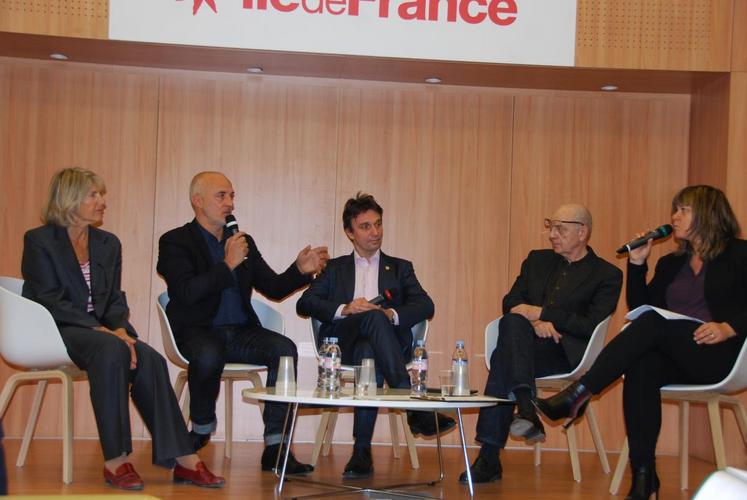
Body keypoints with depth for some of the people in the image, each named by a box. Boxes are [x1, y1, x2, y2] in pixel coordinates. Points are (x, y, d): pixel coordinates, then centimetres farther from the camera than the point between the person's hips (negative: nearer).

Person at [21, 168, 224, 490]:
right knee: (111, 350, -36)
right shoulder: (39, 241, -1)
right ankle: (115, 460, -35)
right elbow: (50, 301, -12)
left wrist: (121, 329, -11)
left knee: (149, 359, -26)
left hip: (98, 330, 5)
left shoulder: (108, 244, 17)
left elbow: (115, 300, 13)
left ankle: (180, 458, -28)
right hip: (56, 331, -5)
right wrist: (102, 330, -22)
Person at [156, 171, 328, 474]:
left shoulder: (243, 242, 19)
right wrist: (228, 264, -15)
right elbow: (187, 292, -14)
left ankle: (275, 448, -25)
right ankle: (201, 431, -10)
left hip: (240, 332, 5)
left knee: (284, 348, -24)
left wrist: (301, 270, -2)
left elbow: (274, 288, 16)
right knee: (209, 355, -39)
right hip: (198, 332, -5)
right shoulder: (175, 242, 1)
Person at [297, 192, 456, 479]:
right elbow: (304, 304, 10)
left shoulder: (399, 268, 26)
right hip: (341, 342, -1)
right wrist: (344, 309, -10)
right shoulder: (335, 268, 26)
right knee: (374, 317, -37)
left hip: (381, 342, 1)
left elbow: (425, 306, 8)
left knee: (369, 352, -40)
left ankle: (362, 451, -45)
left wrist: (391, 314, -13)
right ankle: (414, 407, -46)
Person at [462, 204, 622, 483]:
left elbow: (590, 325, -7)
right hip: (524, 346, 4)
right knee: (515, 320, -32)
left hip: (564, 353, -4)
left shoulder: (606, 275, 7)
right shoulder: (538, 260, 22)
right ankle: (525, 406, -41)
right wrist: (535, 322, -10)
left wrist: (540, 312, -13)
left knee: (504, 358, -31)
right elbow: (511, 302, 12)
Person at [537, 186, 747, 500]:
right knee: (640, 367, -31)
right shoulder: (670, 263, 24)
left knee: (653, 322, -30)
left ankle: (578, 395, -35)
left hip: (720, 354, -5)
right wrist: (637, 263, 9)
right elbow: (640, 307, 18)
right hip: (679, 360, 5)